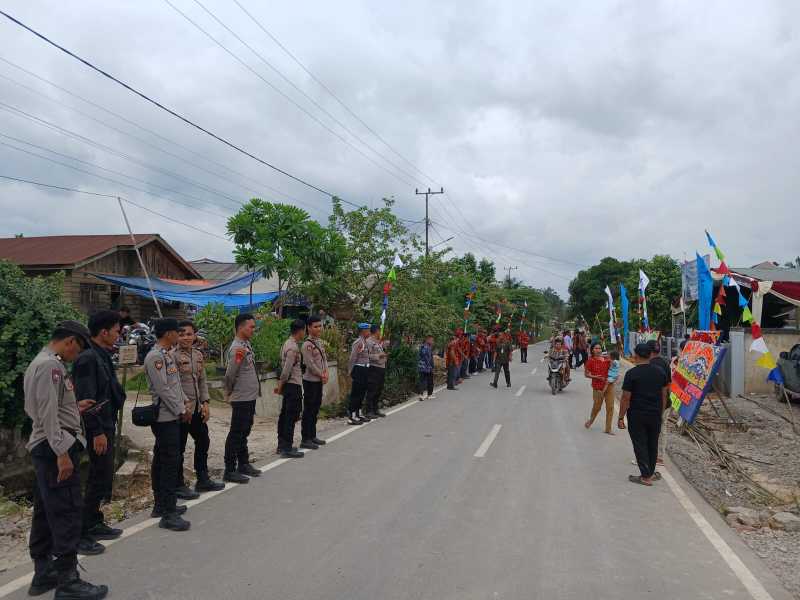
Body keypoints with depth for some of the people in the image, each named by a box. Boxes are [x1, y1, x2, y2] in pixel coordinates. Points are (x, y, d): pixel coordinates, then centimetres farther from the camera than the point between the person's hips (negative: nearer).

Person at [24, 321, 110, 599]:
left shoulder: (39, 363, 17)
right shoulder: (50, 365, -16)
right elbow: (48, 414, -21)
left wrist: (74, 408, 20)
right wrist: (62, 453, -21)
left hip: (45, 448, 11)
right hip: (55, 448, -11)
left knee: (45, 513, 15)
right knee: (66, 514, -5)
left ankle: (43, 574, 25)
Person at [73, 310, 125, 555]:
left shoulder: (102, 356, 10)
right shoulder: (88, 358, -18)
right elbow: (85, 399, -22)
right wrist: (97, 432, -21)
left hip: (107, 426, 9)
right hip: (98, 429, -9)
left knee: (102, 478, 17)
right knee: (99, 480, -3)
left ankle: (95, 525, 29)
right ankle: (80, 534, 7)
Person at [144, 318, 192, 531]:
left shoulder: (168, 354, 13)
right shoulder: (155, 357, -17)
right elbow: (163, 389, -20)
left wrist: (185, 404, 12)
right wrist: (181, 410, -14)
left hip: (171, 417, 10)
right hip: (165, 417, -10)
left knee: (161, 461, 16)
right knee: (170, 462, -8)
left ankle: (161, 505, 26)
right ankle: (168, 515, -3)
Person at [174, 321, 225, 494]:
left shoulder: (198, 355, 10)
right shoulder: (173, 356, -13)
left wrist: (205, 402, 7)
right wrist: (186, 403, -23)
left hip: (196, 407, 8)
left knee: (203, 441, 17)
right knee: (179, 447, 2)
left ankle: (203, 480, 31)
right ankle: (178, 485, 16)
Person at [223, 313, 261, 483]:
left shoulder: (247, 344, 9)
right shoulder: (237, 348, -20)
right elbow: (230, 374, -20)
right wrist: (229, 392, -5)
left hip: (250, 397, 9)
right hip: (241, 399, -9)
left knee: (244, 432, 19)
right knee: (236, 434, 0)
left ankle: (243, 464, 32)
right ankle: (230, 471, 9)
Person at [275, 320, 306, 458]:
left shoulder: (288, 343, 12)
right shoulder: (293, 347, -18)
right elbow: (287, 369, -20)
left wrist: (280, 385, 18)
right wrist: (281, 385, -8)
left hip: (288, 385, 10)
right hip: (294, 385, -10)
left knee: (285, 415, 14)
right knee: (291, 417, -6)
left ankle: (282, 445, 23)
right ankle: (287, 448, -2)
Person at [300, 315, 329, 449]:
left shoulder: (320, 342, 11)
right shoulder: (307, 344, -16)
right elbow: (310, 364, -19)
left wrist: (326, 373, -4)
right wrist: (322, 375, -9)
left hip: (319, 380, 8)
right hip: (310, 381, -8)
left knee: (315, 409, 14)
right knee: (308, 410, -3)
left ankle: (312, 436, 24)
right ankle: (305, 439, 4)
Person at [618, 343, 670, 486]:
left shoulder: (632, 373, -15)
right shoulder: (660, 372, 1)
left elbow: (626, 398, -14)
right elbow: (664, 394, 8)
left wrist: (621, 417, -7)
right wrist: (661, 412, 19)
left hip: (637, 416, -5)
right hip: (655, 415, 5)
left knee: (640, 444, 4)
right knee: (653, 444, 17)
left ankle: (646, 476, 6)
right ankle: (651, 473, 28)